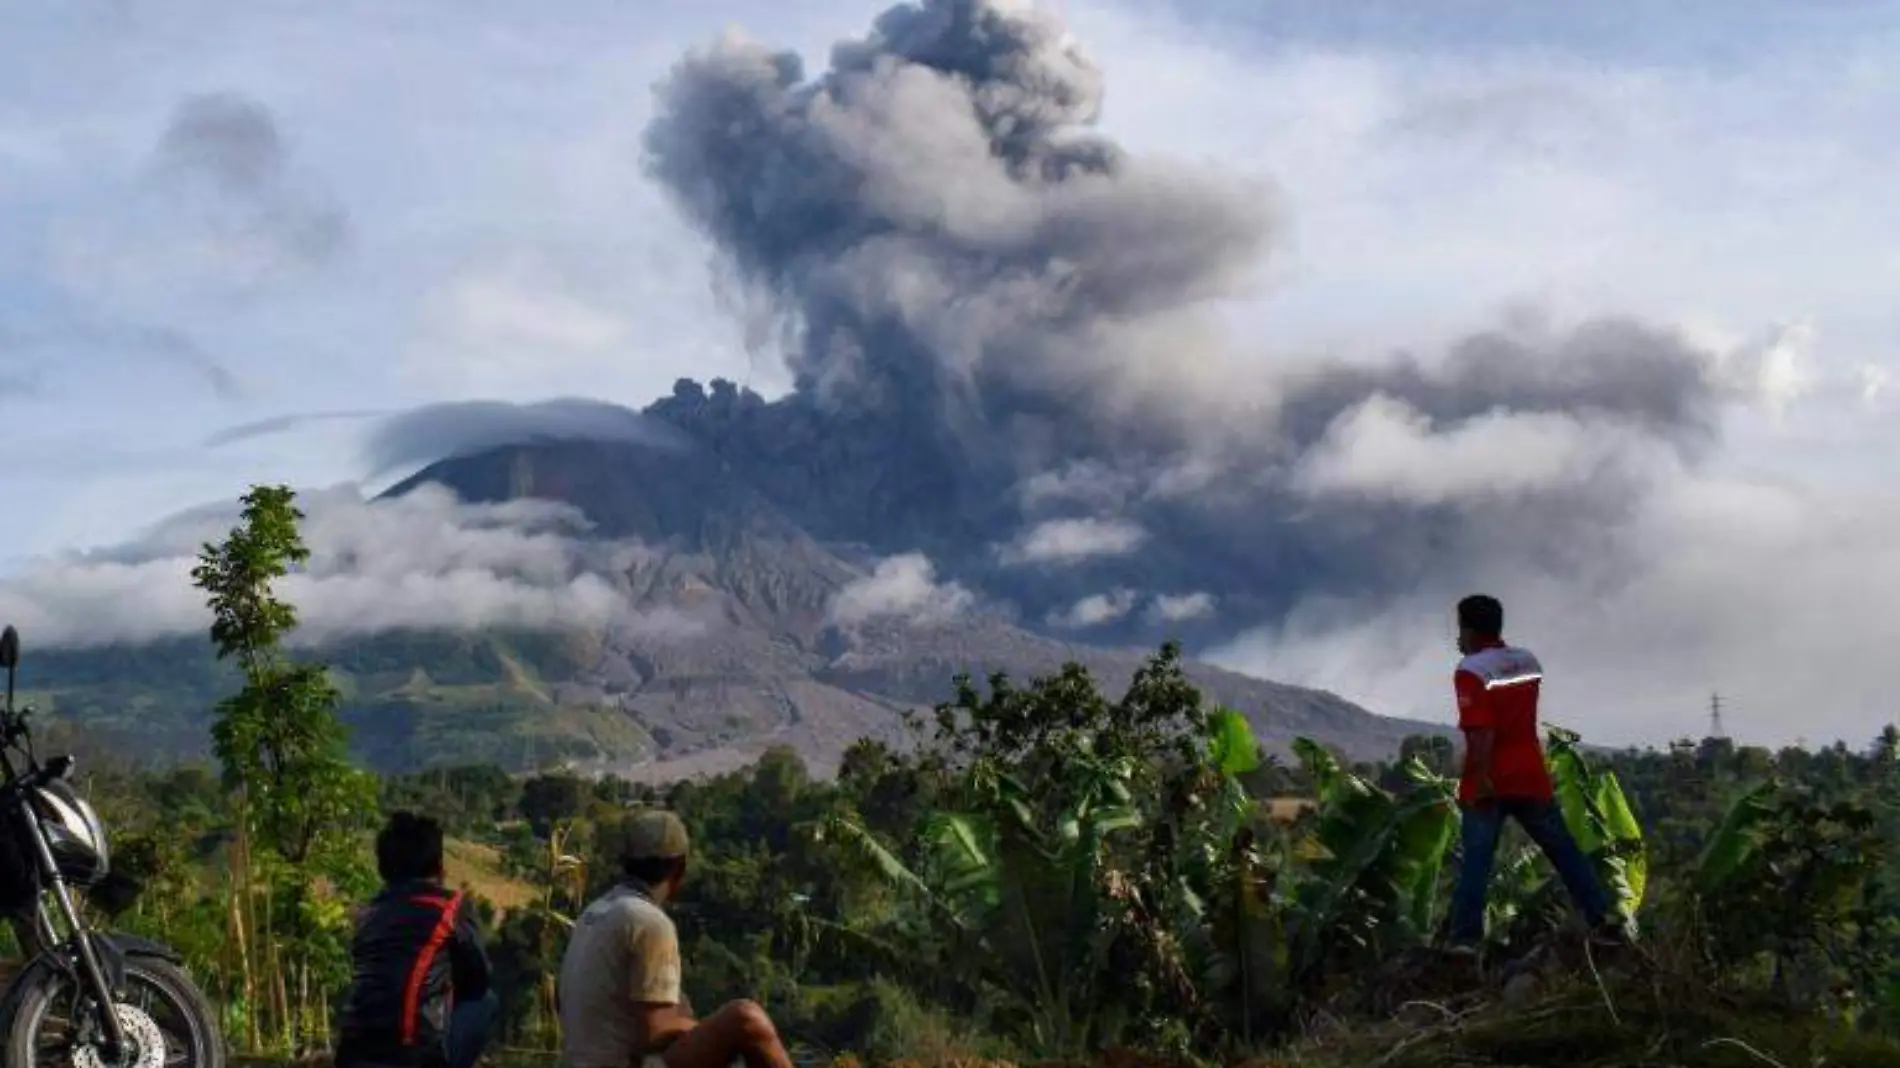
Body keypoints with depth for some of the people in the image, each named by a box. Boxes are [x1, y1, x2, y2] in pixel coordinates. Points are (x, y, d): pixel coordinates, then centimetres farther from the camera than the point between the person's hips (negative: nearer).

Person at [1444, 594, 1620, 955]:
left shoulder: (1470, 671, -12)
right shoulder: (1527, 661, 9)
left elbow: (1480, 731, -22)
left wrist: (1480, 779, -22)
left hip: (1490, 780, -5)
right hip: (1530, 774, 5)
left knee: (1476, 859, -5)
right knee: (1563, 849, 13)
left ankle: (1465, 938, -11)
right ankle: (1601, 916, 13)